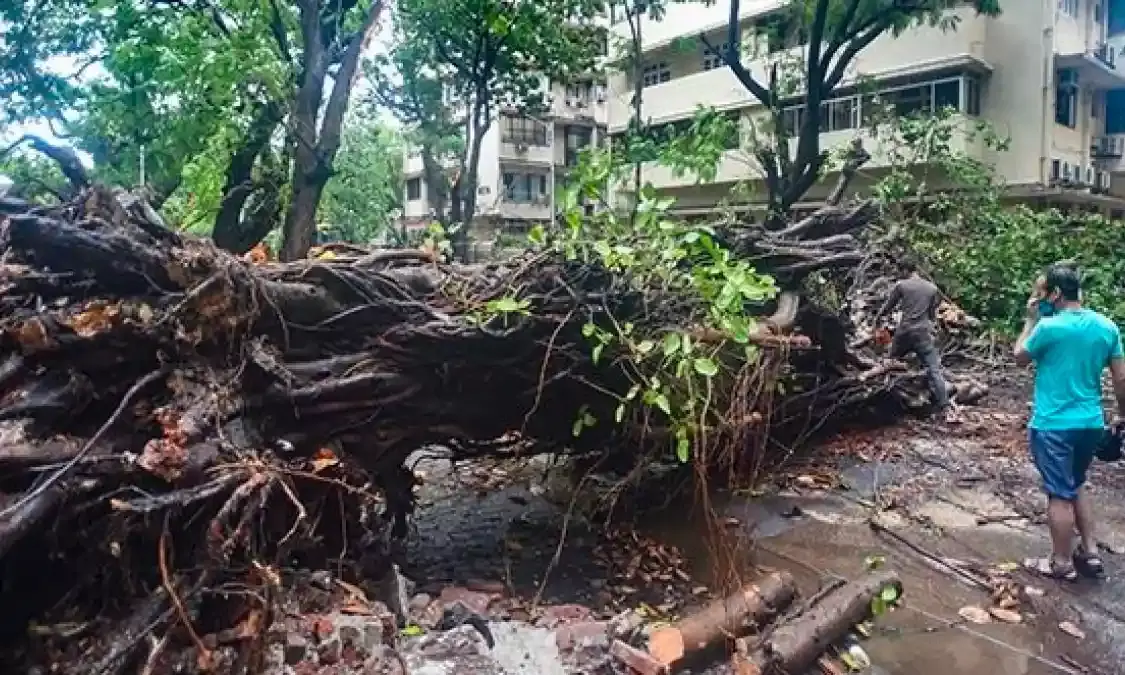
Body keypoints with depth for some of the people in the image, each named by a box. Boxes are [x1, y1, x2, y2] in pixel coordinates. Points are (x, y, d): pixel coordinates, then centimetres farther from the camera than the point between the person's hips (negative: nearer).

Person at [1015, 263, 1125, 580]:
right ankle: (1090, 553, 28)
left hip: (1053, 425, -6)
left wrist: (1031, 319, 5)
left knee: (1060, 494, 4)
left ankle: (1062, 564, 16)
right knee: (1076, 484, 24)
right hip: (1091, 423, 6)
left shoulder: (1049, 327, -17)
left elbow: (1020, 357, 0)